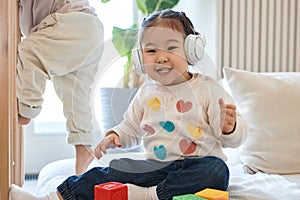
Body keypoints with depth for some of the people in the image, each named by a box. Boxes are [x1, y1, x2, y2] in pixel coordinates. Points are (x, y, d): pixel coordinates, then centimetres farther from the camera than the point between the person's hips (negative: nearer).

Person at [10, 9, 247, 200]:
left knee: (217, 170, -34)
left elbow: (233, 137, -2)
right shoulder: (146, 94, 10)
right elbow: (131, 128, 24)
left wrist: (229, 128, -26)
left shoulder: (207, 88, -4)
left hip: (198, 165, -3)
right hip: (156, 166, 3)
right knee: (111, 172, -14)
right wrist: (115, 135, 3)